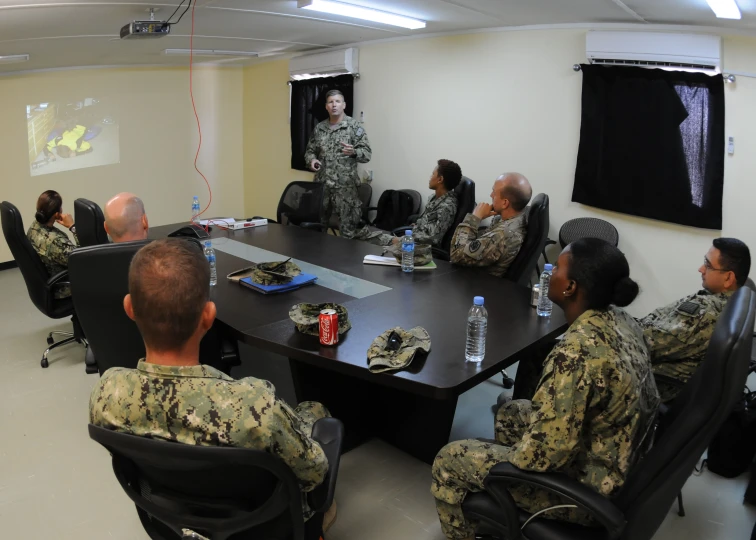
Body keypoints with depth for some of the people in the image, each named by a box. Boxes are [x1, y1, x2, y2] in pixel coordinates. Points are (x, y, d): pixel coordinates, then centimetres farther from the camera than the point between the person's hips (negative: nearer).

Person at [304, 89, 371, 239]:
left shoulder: (355, 126, -3)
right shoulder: (319, 128, 11)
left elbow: (367, 154, -8)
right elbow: (310, 151, 18)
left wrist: (353, 152, -28)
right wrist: (312, 159, -5)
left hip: (345, 185, -4)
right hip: (321, 184, 5)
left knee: (347, 228, -1)